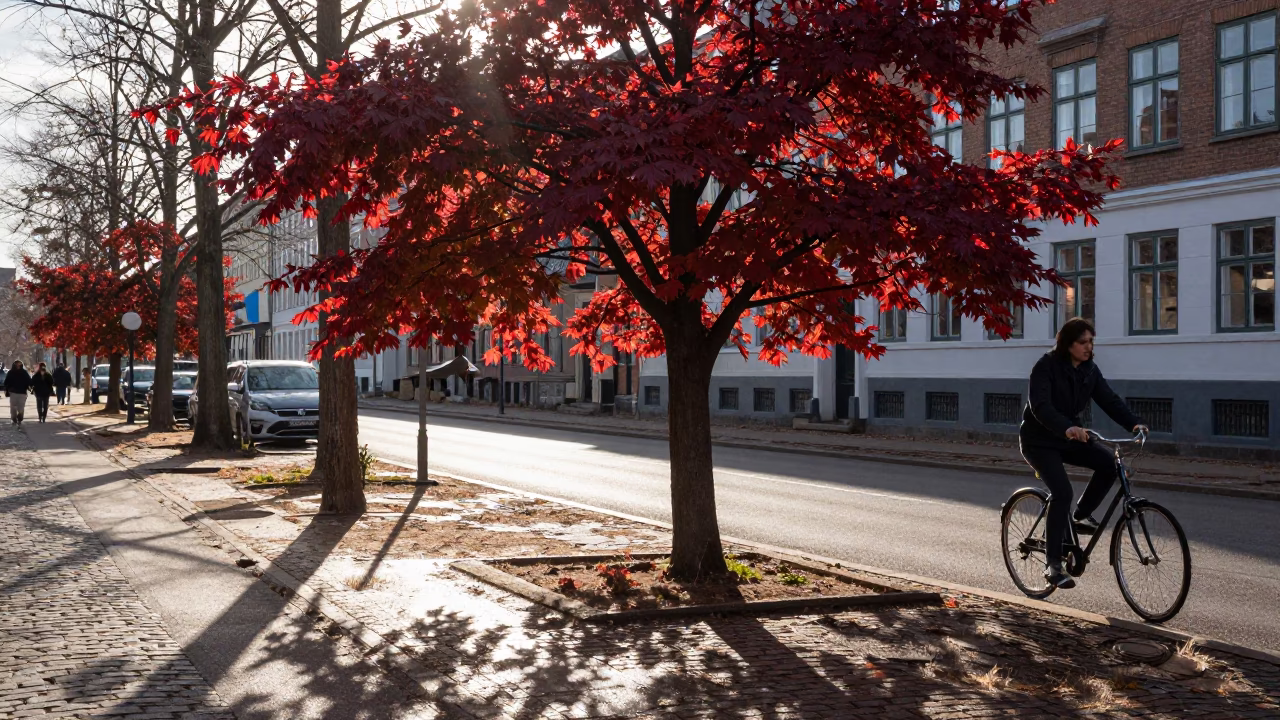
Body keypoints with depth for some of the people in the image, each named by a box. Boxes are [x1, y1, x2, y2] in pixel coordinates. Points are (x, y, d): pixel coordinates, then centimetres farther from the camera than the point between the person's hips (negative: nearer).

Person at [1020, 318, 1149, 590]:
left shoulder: (1090, 370, 3)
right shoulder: (1046, 366, -18)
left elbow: (1109, 399, -5)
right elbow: (1040, 406, -30)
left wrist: (1134, 423, -22)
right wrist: (1067, 428, -46)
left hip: (1069, 438, 6)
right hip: (1039, 440, -6)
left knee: (1108, 463, -18)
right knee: (1062, 491, -23)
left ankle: (1081, 515, 5)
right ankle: (1052, 564, -16)